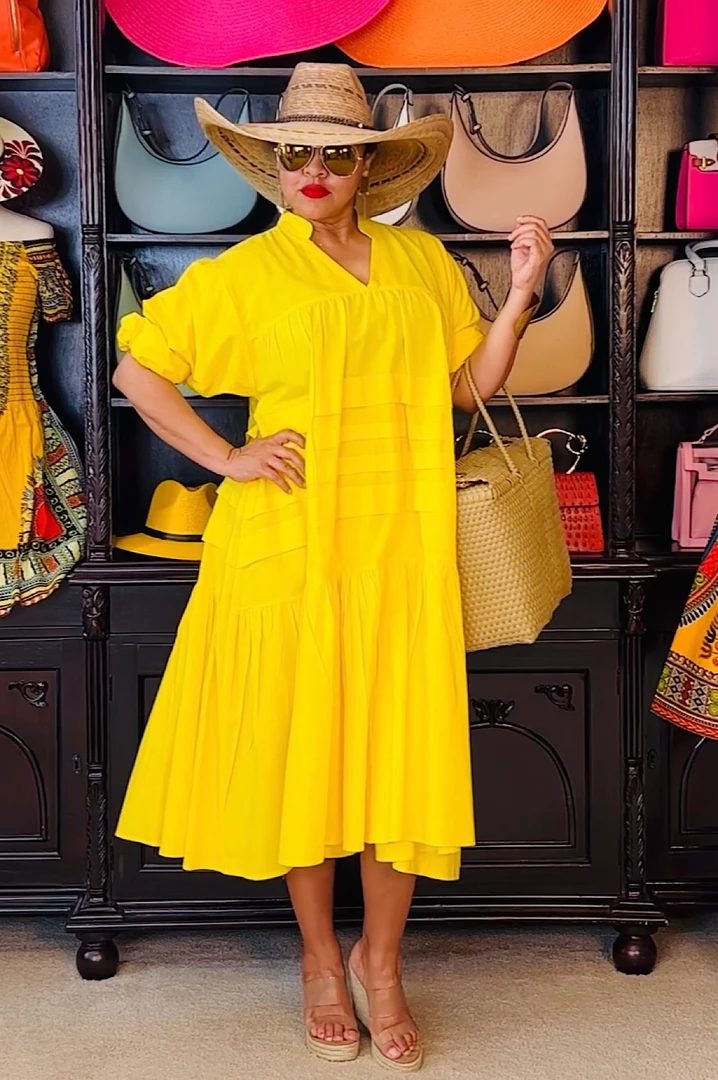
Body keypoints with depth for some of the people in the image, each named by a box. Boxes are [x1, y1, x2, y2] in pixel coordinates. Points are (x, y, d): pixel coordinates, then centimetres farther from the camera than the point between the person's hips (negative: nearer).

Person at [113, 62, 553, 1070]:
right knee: (300, 747, 5)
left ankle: (380, 960, 23)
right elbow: (135, 367, 5)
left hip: (403, 542, 2)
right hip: (289, 540, -2)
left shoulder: (422, 260, 12)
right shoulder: (242, 274, 4)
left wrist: (521, 294, -1)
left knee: (402, 751, 4)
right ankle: (320, 955, 26)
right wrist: (224, 458, -3)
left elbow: (472, 383, 12)